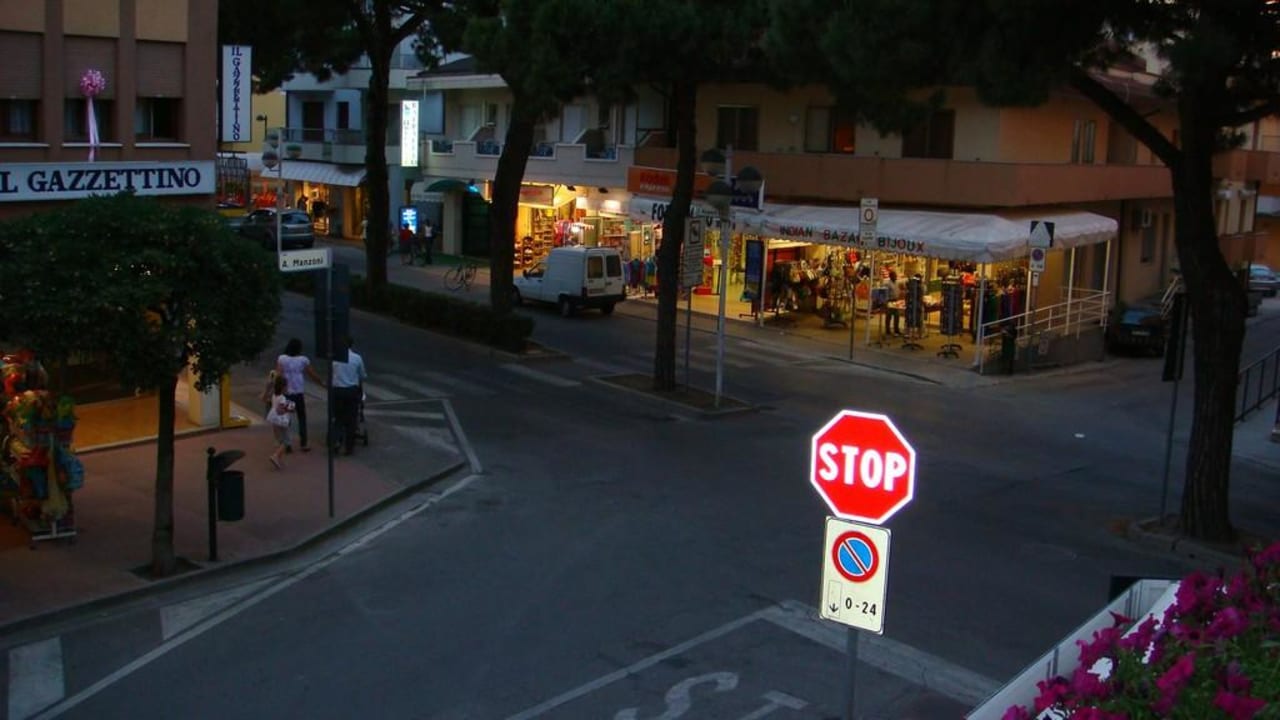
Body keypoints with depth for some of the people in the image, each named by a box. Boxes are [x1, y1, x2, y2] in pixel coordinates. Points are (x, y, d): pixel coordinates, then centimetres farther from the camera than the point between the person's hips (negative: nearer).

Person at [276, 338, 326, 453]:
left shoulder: (281, 359, -2)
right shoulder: (303, 360, -2)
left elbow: (278, 375, -10)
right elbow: (313, 374, 3)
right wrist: (323, 383, 17)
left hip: (285, 393, 0)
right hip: (299, 393, 0)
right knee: (302, 419, 10)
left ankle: (286, 444, 6)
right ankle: (303, 444, 8)